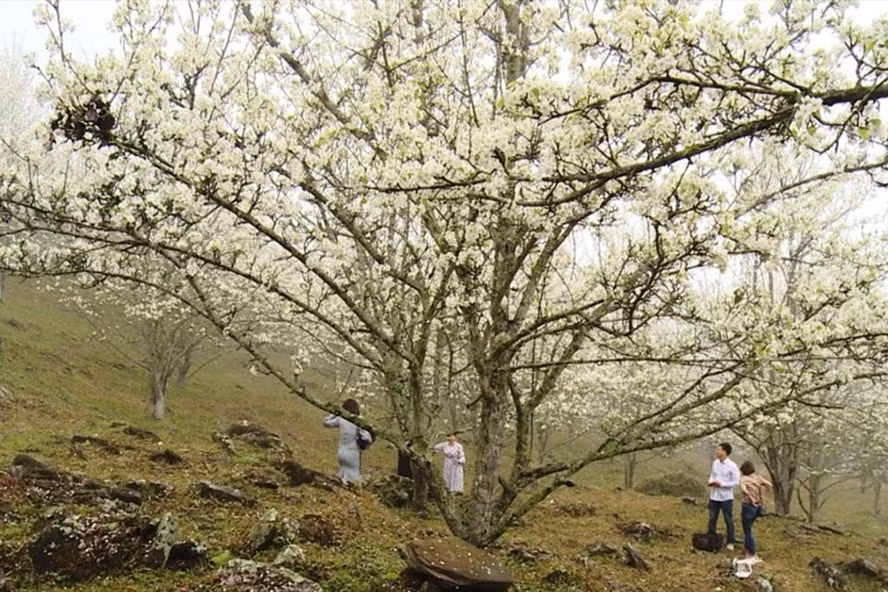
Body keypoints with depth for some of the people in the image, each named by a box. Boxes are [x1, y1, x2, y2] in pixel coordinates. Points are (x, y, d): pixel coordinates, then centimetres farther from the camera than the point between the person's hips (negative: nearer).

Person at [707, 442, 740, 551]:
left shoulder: (732, 466, -13)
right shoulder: (715, 463, 3)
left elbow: (736, 482, -12)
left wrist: (721, 484, -18)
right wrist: (711, 481, -6)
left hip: (726, 498, -5)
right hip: (714, 496, 5)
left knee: (729, 520, 7)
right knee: (712, 519, 13)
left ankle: (730, 542, 18)